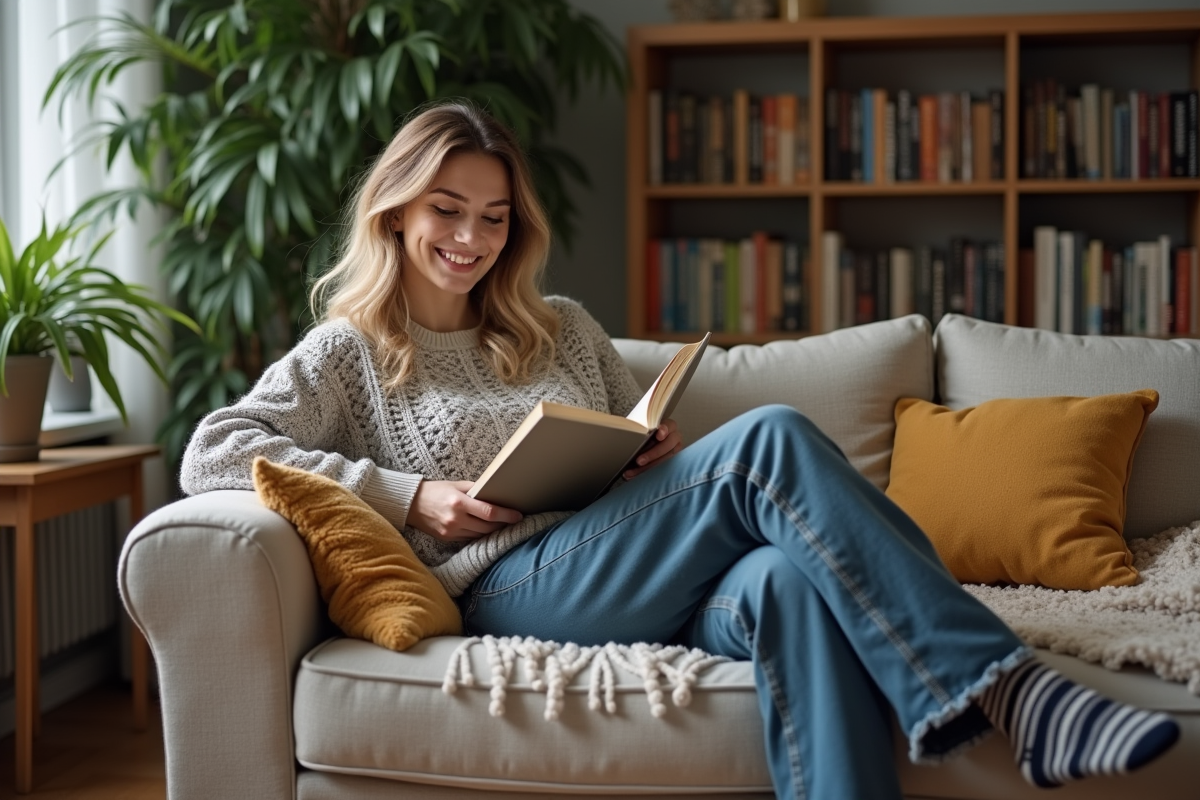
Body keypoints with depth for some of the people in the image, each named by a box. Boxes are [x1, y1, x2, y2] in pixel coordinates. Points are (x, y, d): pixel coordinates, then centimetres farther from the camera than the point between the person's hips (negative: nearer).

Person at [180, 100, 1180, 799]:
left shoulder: (563, 330, 27)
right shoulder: (349, 351, 13)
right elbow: (211, 453, 0)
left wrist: (669, 455, 1)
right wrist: (407, 495, -8)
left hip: (648, 586, 5)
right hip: (508, 585, -5)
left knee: (788, 578, -35)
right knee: (771, 436, -27)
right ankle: (1003, 682, -33)